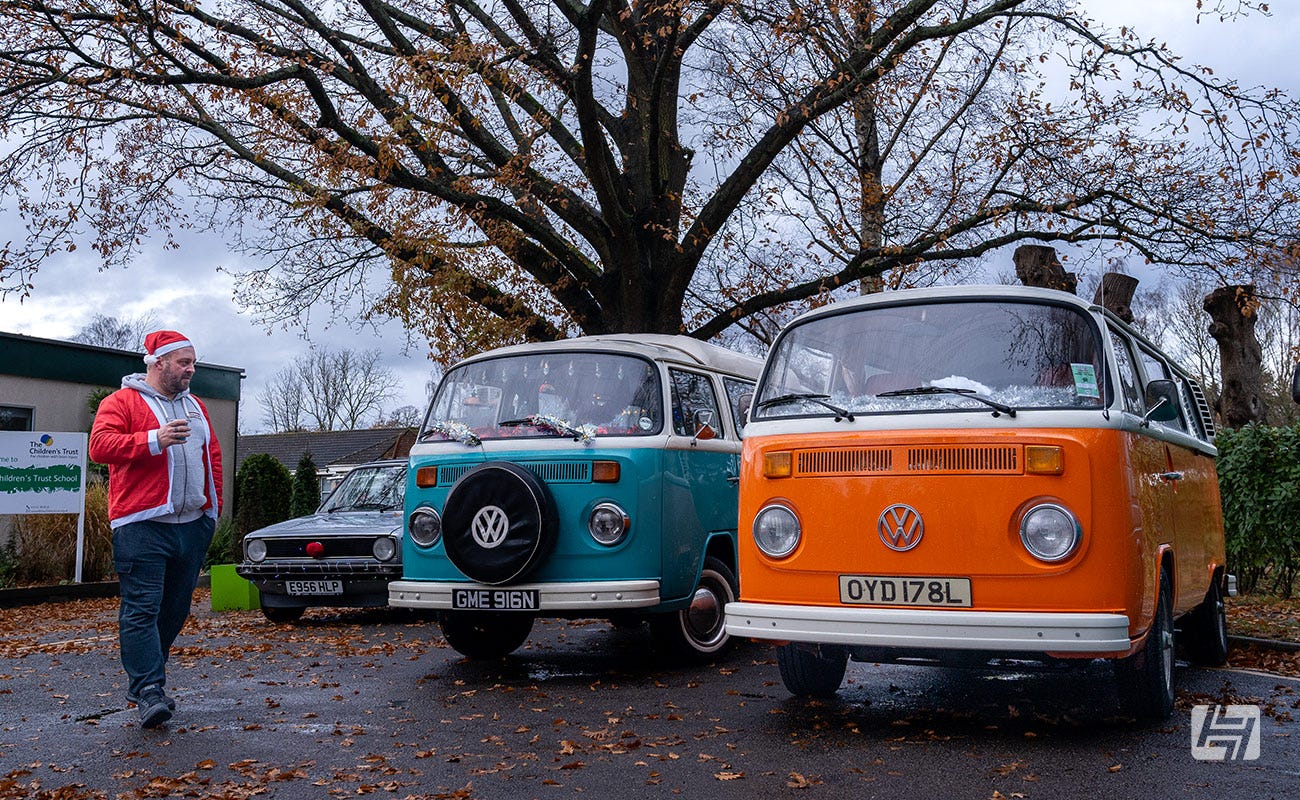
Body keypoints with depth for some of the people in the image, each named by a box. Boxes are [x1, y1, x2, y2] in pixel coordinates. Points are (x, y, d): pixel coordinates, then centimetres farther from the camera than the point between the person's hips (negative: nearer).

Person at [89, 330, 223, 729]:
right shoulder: (121, 402, 0)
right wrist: (154, 439, -25)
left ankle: (142, 679, 23)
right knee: (142, 608, -10)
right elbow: (100, 445, -15)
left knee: (176, 608, 10)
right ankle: (149, 691, -9)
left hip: (193, 524, 7)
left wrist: (214, 505, 16)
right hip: (142, 526, -6)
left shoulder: (195, 406, 19)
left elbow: (213, 456, 23)